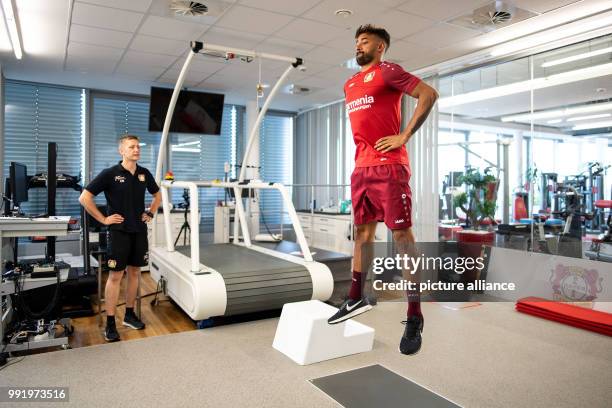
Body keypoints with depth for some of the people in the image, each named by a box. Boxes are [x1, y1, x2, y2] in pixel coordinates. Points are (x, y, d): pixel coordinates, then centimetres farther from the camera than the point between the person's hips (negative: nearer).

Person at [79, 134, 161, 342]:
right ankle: (110, 323, 8)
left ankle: (129, 315, 26)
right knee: (115, 275, -1)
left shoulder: (144, 173, 6)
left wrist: (150, 213, 11)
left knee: (134, 272, 12)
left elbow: (157, 195, 22)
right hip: (119, 231, -5)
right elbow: (84, 198, -9)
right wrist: (103, 219, -9)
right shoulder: (110, 174, -9)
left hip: (139, 231, 5)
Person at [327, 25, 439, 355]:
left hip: (388, 167, -8)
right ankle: (356, 298, 25)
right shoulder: (349, 85, 21)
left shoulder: (387, 71, 0)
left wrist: (404, 136, -12)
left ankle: (414, 317, -1)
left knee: (402, 236, -7)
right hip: (361, 168, 8)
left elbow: (429, 94, -9)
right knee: (362, 232, 13)